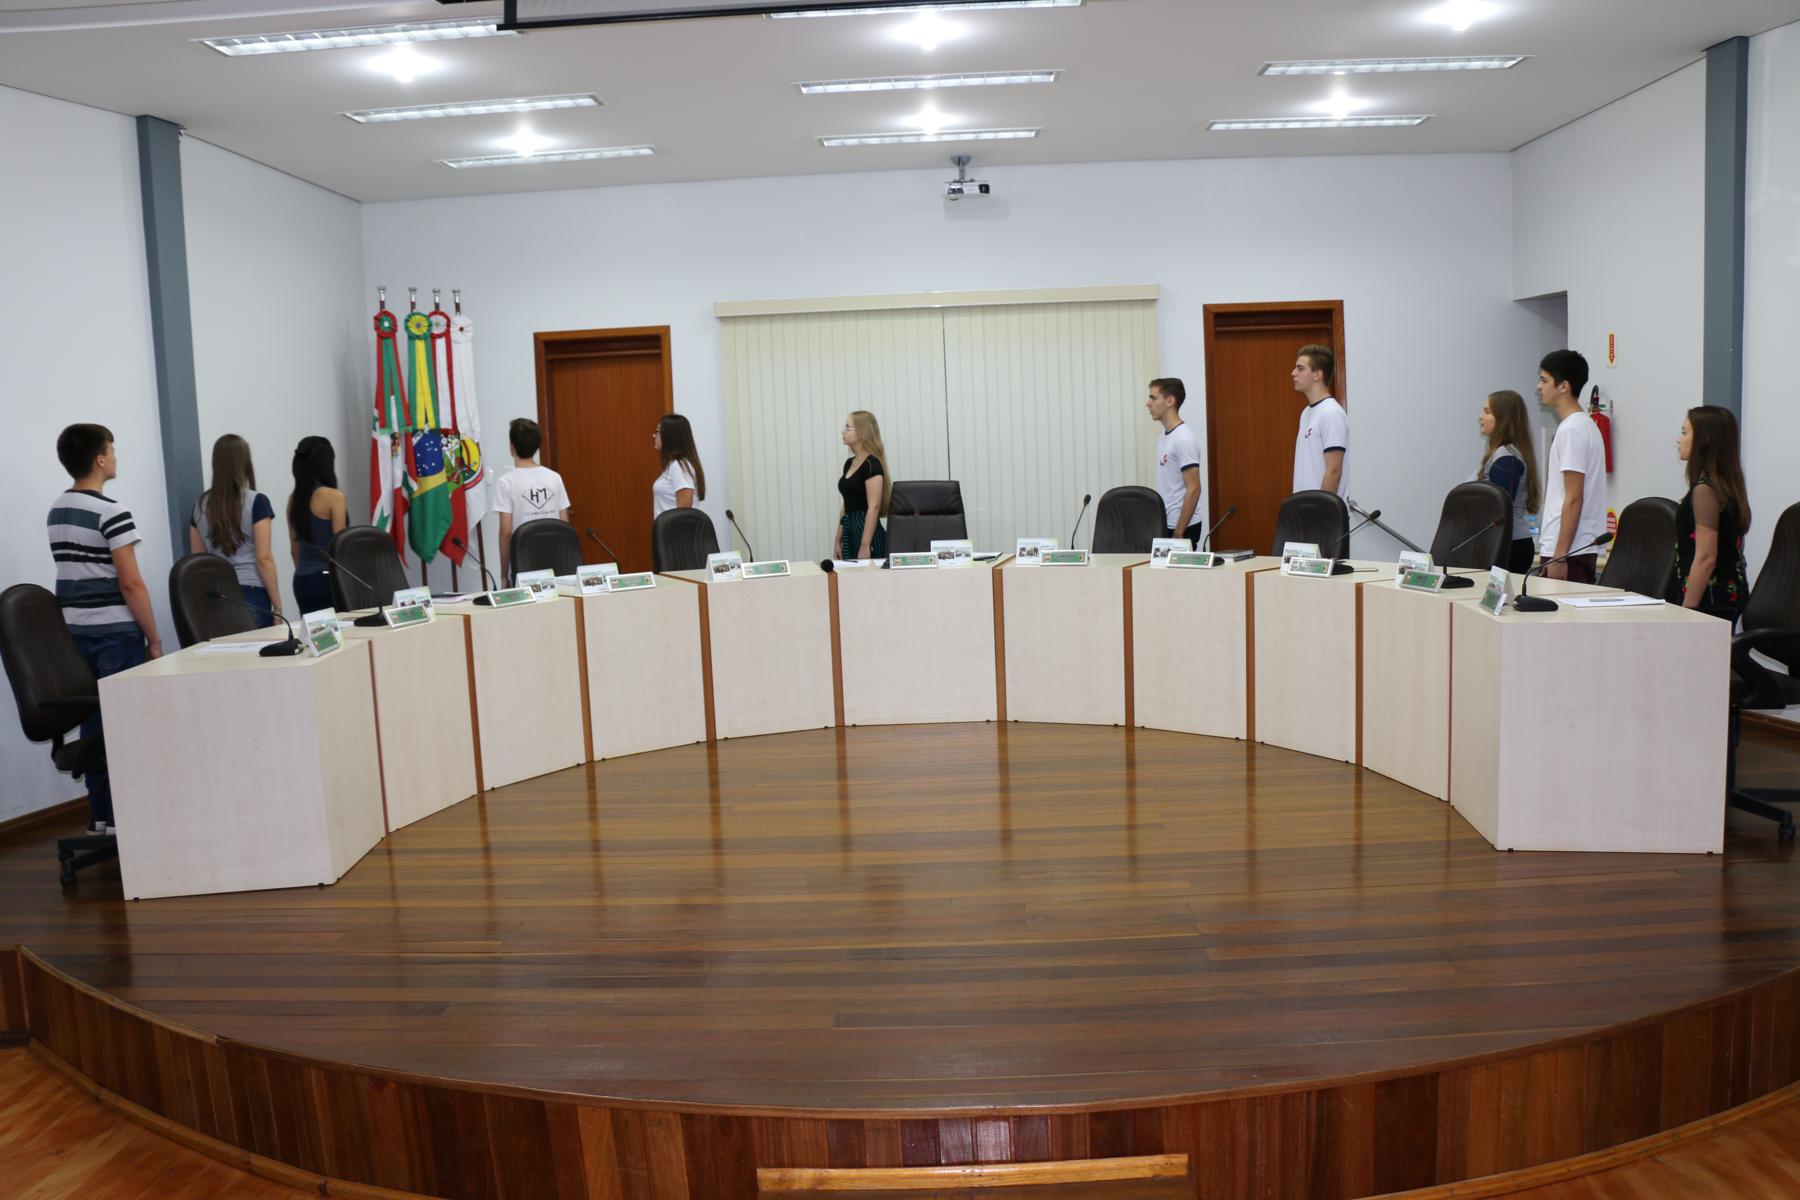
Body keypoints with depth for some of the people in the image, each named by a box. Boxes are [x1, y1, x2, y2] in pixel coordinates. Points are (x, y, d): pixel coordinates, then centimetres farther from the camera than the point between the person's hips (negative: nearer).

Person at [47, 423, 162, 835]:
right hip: (115, 633, -8)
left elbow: (76, 572, 16)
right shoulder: (111, 512, -15)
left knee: (94, 722, 12)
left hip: (75, 631, 8)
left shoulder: (56, 512, 11)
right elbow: (130, 583, -17)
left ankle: (101, 814, 18)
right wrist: (153, 637, -10)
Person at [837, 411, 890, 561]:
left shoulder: (872, 464, -12)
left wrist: (865, 546, -22)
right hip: (849, 532, 8)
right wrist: (838, 541, 15)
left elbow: (874, 507, -18)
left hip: (867, 532, -8)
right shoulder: (849, 463, 14)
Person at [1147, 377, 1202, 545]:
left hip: (1180, 528, -9)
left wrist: (1178, 533, -19)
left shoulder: (1183, 439, -15)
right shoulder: (1164, 437, 13)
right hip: (1164, 525, 9)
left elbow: (1193, 490, -19)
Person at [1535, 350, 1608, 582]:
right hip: (1582, 549, 10)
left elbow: (1573, 499, -19)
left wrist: (1559, 555, -19)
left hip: (1569, 553, -10)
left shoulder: (1571, 430, -14)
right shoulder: (1584, 425, 16)